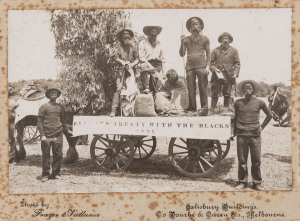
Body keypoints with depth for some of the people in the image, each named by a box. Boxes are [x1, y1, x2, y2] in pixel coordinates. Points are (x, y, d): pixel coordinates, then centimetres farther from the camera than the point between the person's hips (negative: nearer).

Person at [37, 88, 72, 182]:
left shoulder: (60, 107, 12)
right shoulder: (44, 107, 2)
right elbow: (39, 122, -1)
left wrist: (67, 130, 25)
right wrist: (42, 135, -8)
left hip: (58, 136, 3)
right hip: (47, 136, -3)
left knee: (58, 155, 4)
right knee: (46, 156, 1)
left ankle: (56, 173, 17)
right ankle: (45, 174, 11)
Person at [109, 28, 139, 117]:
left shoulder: (133, 47, 14)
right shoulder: (119, 46, 11)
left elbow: (137, 59, 10)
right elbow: (117, 58, 4)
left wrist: (132, 64, -7)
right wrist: (124, 63, -9)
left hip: (131, 69, 2)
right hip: (121, 69, -2)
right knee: (119, 89, -14)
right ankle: (113, 110, -18)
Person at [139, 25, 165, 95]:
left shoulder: (159, 44, 25)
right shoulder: (143, 43, 10)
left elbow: (163, 58, 25)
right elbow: (141, 57, -2)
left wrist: (163, 72, 13)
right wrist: (150, 66, -17)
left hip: (157, 66, 4)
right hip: (147, 63, -4)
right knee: (144, 66, -39)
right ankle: (145, 88, -46)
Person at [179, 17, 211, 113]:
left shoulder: (205, 39, 10)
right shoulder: (186, 39, 12)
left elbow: (208, 54, 8)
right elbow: (182, 54, 7)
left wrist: (208, 66, -3)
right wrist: (182, 42, -4)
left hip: (201, 66, -2)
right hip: (189, 67, 2)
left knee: (203, 88, -5)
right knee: (191, 90, 1)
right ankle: (192, 110, 6)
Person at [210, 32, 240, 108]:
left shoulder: (233, 51, 12)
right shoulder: (215, 50, 12)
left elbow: (237, 63, 8)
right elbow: (211, 62, 9)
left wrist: (235, 73, -7)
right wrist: (214, 69, -11)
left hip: (229, 76, 0)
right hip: (217, 76, 0)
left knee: (227, 94, 4)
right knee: (214, 94, -3)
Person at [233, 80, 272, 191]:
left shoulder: (259, 102, 3)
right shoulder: (238, 103, 5)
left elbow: (269, 115, 16)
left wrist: (262, 126, 10)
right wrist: (235, 130, 15)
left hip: (255, 136, -1)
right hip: (241, 136, 1)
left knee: (256, 161, 2)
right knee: (242, 160, 5)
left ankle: (257, 183, 13)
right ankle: (242, 182, 16)